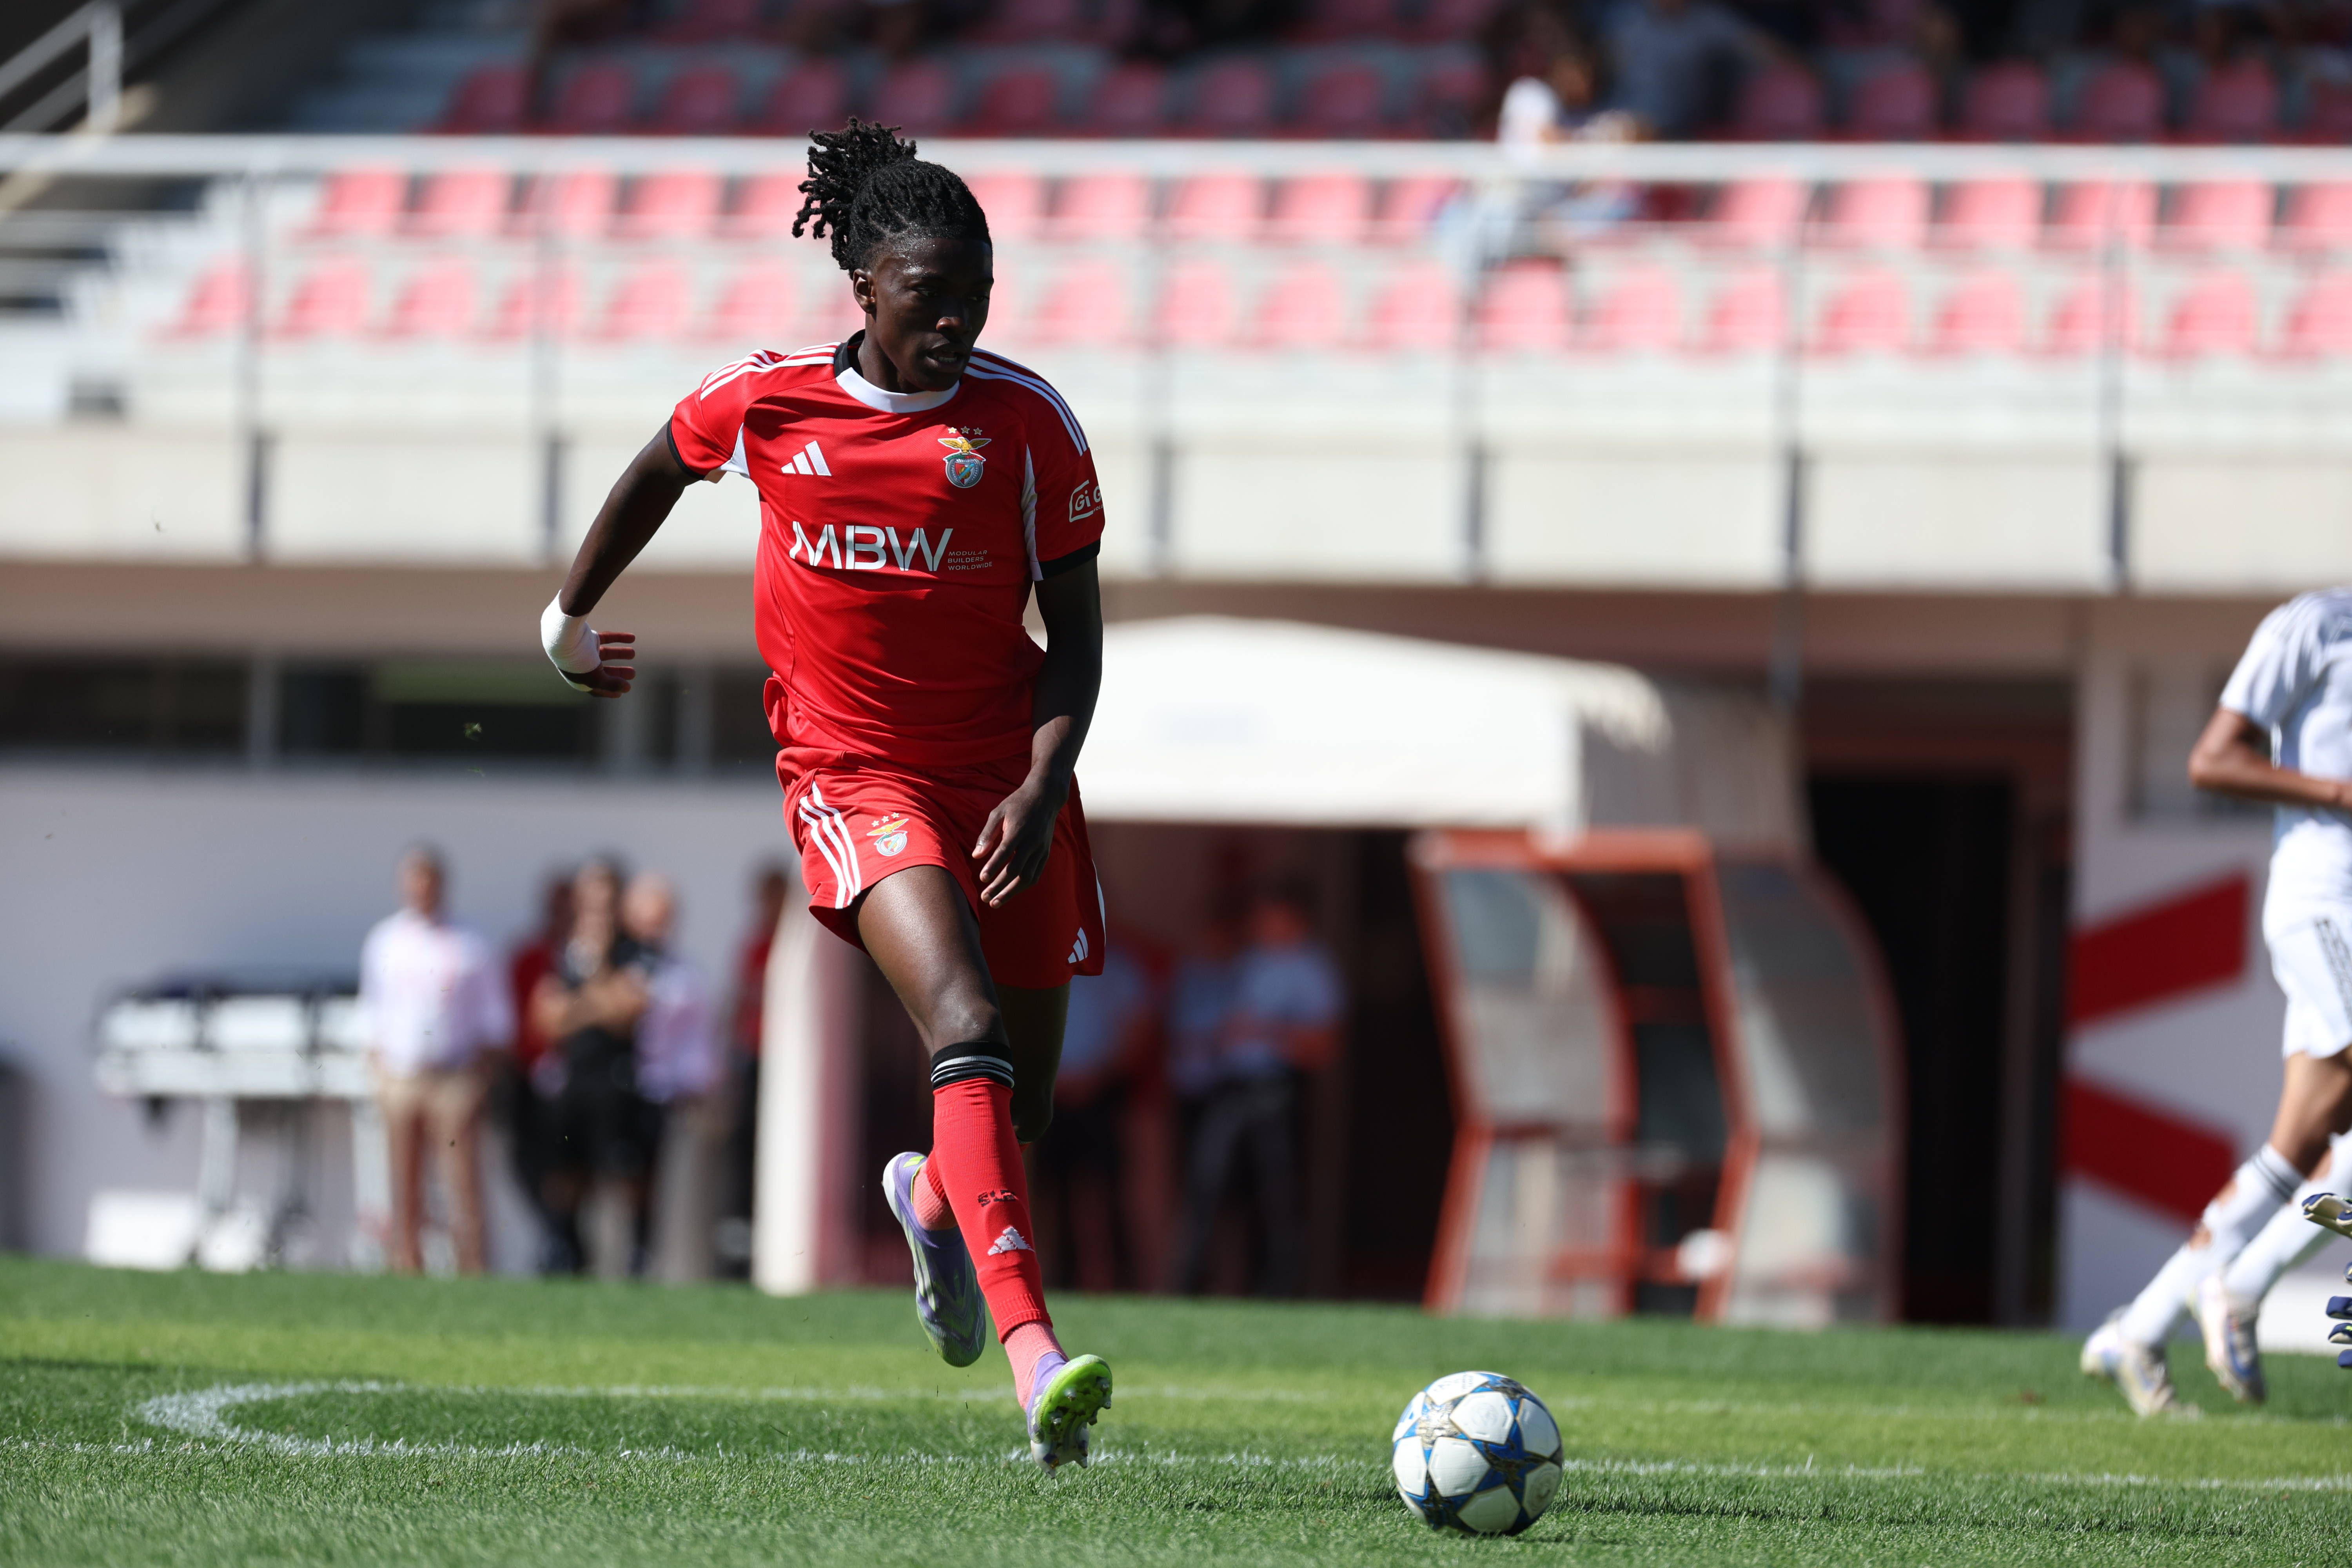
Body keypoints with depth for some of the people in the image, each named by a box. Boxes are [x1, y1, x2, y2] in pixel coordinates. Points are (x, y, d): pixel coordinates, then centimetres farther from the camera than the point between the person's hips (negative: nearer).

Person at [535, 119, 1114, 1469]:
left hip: (1005, 777, 2)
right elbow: (658, 472, 17)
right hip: (856, 771, -2)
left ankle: (934, 1198, 48)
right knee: (968, 1031, -27)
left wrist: (1042, 788, -16)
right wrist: (571, 618, 26)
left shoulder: (1029, 422, -7)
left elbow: (1077, 635, -2)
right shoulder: (766, 403, -6)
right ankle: (1036, 1358, -39)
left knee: (1022, 1107, 8)